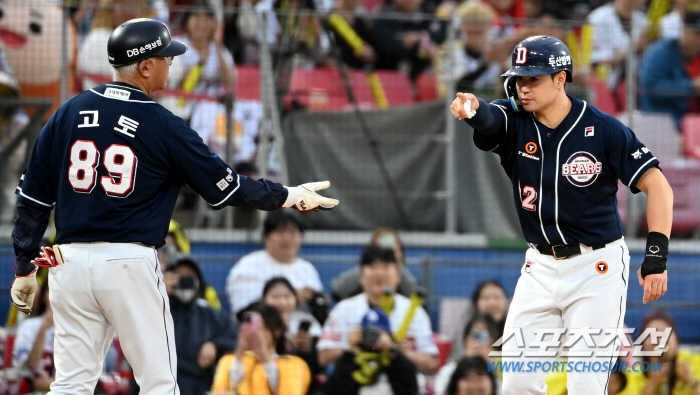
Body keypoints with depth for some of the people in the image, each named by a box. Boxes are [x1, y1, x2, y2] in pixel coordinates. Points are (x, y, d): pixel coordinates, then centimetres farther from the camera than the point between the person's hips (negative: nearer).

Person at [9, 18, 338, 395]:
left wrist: (24, 268, 13)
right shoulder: (164, 127, -6)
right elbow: (227, 187, 0)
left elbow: (33, 197, 7)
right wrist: (290, 195, 14)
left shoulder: (67, 114, 6)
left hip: (69, 262, 4)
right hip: (130, 265, -4)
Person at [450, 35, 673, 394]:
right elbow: (485, 118, -27)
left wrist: (656, 256, -21)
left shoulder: (603, 129, -13)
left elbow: (657, 186, -13)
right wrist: (469, 108, -52)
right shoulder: (513, 121, -4)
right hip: (540, 268, 4)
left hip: (596, 267, -4)